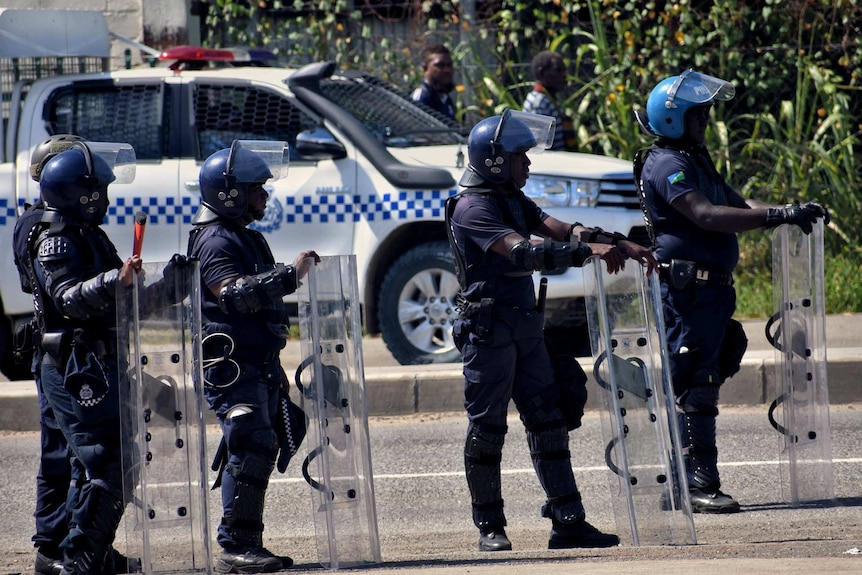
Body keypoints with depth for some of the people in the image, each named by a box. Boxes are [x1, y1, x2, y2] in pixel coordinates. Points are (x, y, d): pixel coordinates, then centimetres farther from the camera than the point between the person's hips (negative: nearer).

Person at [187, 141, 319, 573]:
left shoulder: (247, 238, 22)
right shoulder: (214, 242, -11)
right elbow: (236, 296, -27)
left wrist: (275, 369, 33)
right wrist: (290, 275, -30)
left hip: (258, 364, 10)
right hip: (231, 366, -10)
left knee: (259, 451, 10)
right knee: (252, 448, -17)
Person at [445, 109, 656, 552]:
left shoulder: (514, 201, 16)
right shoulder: (472, 208, -14)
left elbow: (561, 230, 8)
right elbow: (521, 251, -26)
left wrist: (623, 246, -5)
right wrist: (589, 250, -32)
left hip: (524, 327, 9)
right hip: (487, 328, -9)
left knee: (548, 422, 5)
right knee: (486, 427, -2)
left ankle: (568, 522, 6)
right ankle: (490, 528, 5)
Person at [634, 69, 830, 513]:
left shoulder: (695, 161, 21)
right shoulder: (666, 165, -12)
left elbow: (735, 204, 19)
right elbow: (705, 215, -24)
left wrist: (785, 213, 1)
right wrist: (777, 216, -27)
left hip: (712, 289, 10)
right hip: (685, 290, -10)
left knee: (699, 387, 11)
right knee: (695, 388, -10)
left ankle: (681, 485, 14)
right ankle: (699, 486, -10)